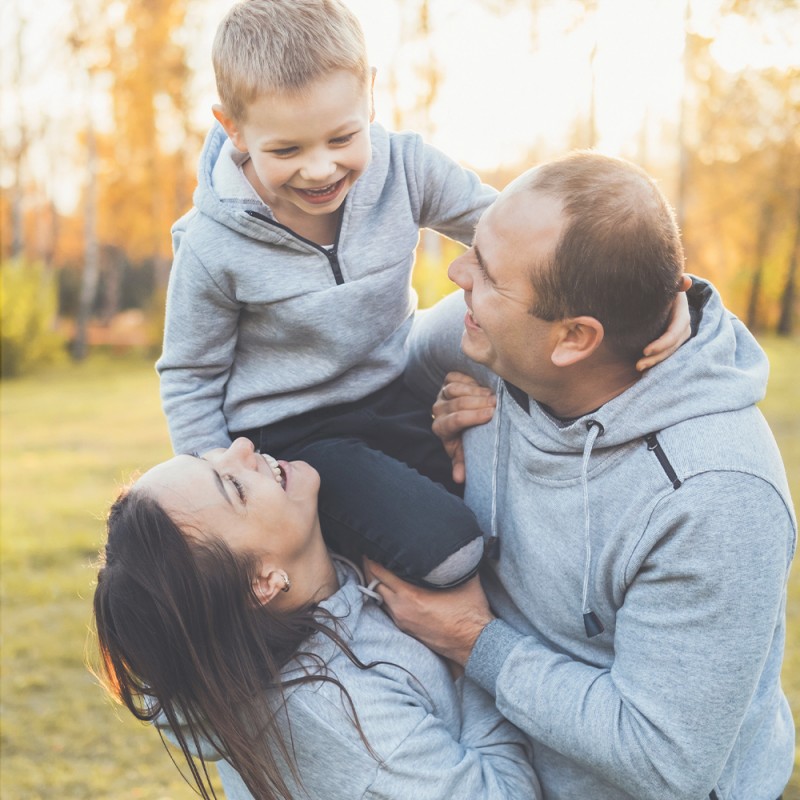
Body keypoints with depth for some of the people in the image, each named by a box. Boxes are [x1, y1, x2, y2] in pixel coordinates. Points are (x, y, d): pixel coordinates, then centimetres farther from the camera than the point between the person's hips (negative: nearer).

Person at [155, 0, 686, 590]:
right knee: (448, 553, -22)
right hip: (289, 437, -4)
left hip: (397, 401, 5)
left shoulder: (405, 168, -12)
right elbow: (190, 378, -2)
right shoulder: (212, 249, -16)